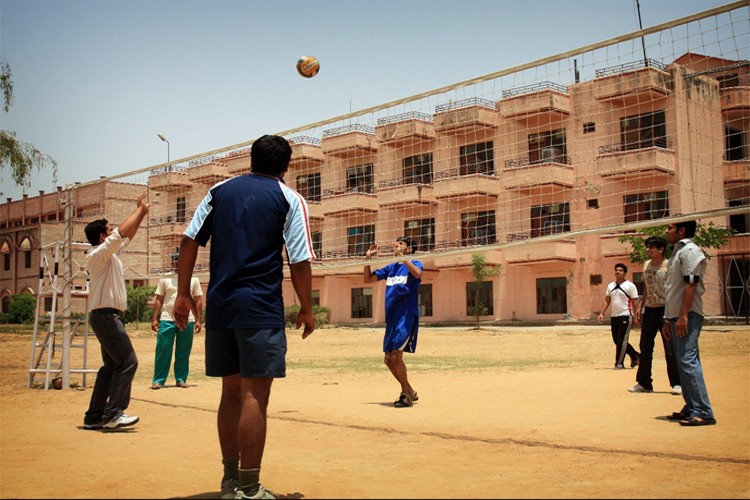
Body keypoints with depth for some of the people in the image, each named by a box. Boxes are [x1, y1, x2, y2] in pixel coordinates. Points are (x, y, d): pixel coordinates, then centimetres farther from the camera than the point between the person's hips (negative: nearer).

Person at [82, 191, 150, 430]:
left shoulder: (110, 254, 16)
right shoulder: (98, 254, -10)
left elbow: (128, 236, 26)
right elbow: (123, 232, -19)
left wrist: (141, 213, 21)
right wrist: (140, 209, -8)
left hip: (109, 317, 10)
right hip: (106, 315, -10)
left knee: (112, 366, 11)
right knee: (127, 361, -13)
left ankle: (94, 416, 13)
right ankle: (113, 413, -14)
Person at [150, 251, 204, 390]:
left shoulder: (193, 280, 9)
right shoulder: (165, 279, 9)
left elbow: (198, 301, 8)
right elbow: (159, 300, 9)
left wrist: (198, 320, 0)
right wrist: (155, 318, 0)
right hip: (167, 320, 0)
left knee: (183, 352, 5)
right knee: (163, 351, -3)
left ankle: (181, 379, 14)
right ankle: (158, 380, 1)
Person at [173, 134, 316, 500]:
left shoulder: (220, 191, 12)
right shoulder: (289, 199, 1)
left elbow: (189, 241, 7)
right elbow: (300, 261, -6)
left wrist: (183, 293, 11)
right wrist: (306, 308, 4)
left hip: (219, 306, 5)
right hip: (261, 308, -5)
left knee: (231, 392, 13)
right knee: (255, 395, -3)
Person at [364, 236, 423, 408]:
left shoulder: (414, 264, -3)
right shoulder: (390, 268, 15)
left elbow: (418, 274, -27)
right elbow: (368, 279, 18)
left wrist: (404, 259, -27)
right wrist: (368, 258, 8)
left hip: (407, 316, -8)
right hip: (392, 318, 8)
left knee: (396, 355, -15)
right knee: (389, 359, 8)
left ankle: (407, 394, -1)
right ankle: (409, 392, 22)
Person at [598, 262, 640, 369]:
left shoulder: (630, 286, -5)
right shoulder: (610, 286, 12)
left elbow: (635, 302, -8)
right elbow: (607, 301, 15)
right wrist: (601, 313, 4)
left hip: (625, 316, -7)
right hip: (614, 316, 7)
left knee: (621, 340, -8)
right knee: (617, 340, 11)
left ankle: (619, 363, -2)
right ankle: (635, 355, 28)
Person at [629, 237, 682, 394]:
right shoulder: (646, 265, 11)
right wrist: (640, 307, 15)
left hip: (665, 310, -7)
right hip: (649, 310, 7)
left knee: (670, 349, -4)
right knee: (645, 348, 9)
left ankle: (676, 383, 6)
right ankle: (644, 383, 18)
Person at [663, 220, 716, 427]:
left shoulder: (690, 250, -9)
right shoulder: (677, 252, 21)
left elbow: (691, 284, -18)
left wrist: (683, 316, -23)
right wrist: (668, 319, 21)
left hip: (688, 316, -10)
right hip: (676, 316, 10)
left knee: (688, 361, -14)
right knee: (683, 362, 11)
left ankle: (703, 412, -13)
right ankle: (691, 408, 16)